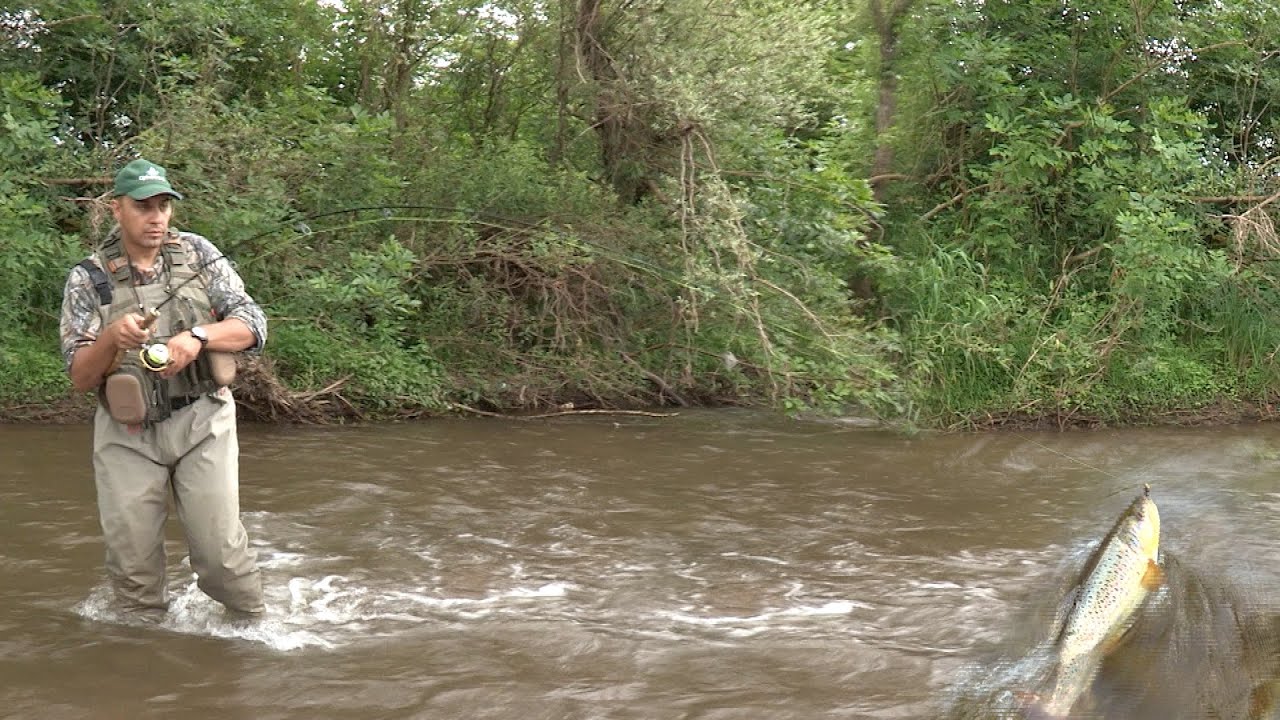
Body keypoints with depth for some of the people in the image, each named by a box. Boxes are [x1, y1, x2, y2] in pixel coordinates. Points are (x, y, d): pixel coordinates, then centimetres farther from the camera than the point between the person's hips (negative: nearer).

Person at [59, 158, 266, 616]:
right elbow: (79, 379, -4)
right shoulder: (88, 279, -2)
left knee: (220, 551, -4)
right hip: (127, 434, 1)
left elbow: (252, 325, -3)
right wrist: (112, 338, -25)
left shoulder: (197, 253, 1)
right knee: (131, 563, 5)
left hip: (201, 422, 0)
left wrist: (197, 337, -22)